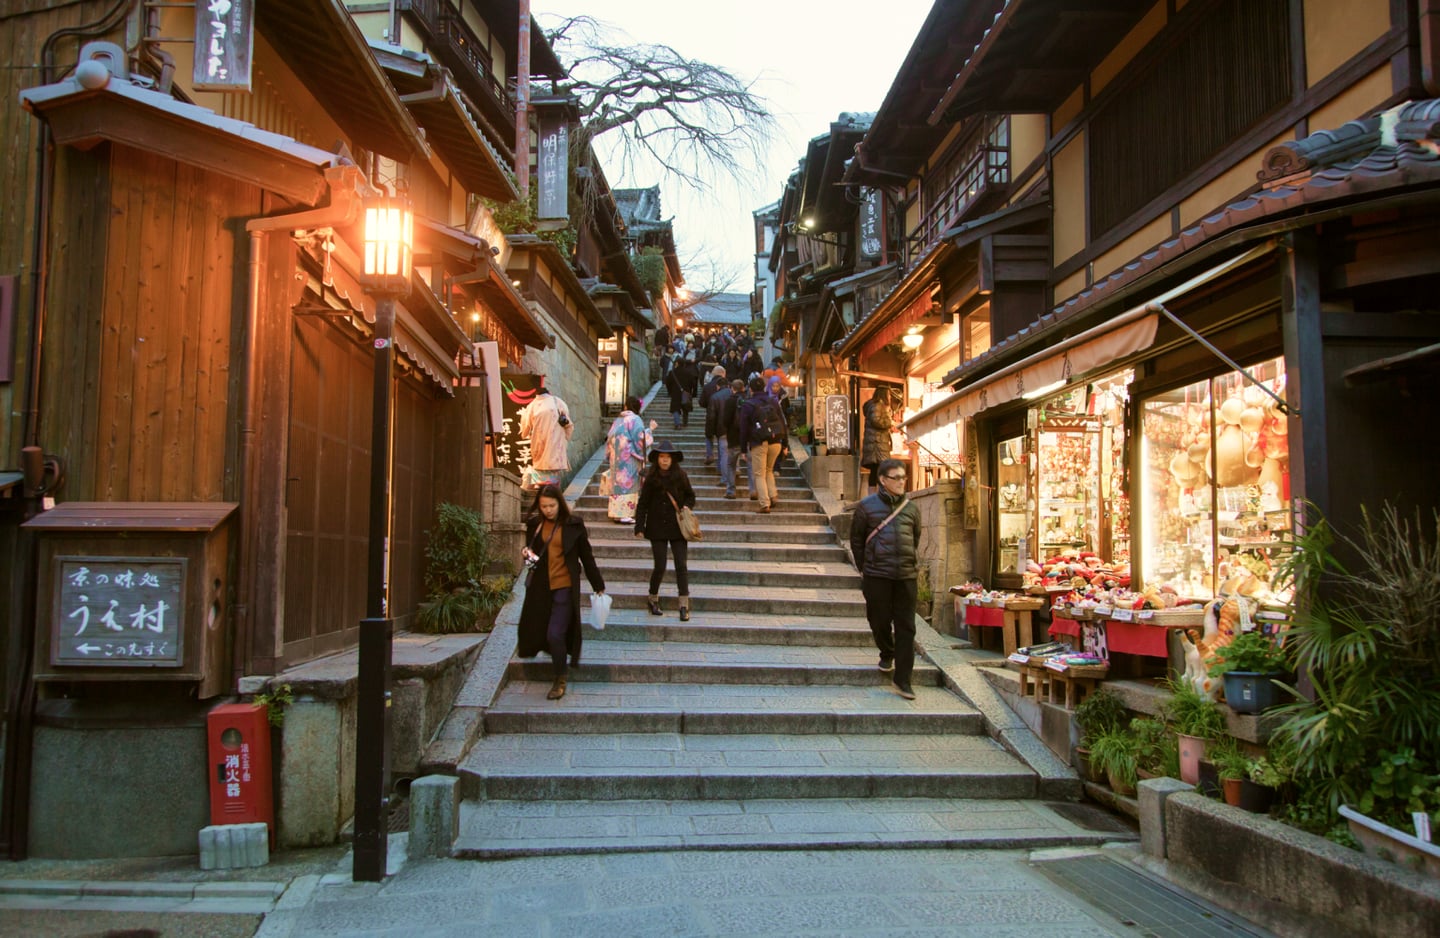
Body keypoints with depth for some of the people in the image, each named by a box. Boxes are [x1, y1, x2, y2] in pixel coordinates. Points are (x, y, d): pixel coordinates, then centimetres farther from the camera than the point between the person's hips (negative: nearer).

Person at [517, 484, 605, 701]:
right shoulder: (534, 524, 5)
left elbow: (586, 556, 3)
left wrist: (599, 586, 7)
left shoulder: (573, 525, -4)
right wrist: (528, 554, -5)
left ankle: (561, 680, 8)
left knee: (555, 634, -12)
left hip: (564, 587, -4)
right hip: (540, 587, 4)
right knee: (534, 631, 6)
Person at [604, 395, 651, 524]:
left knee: (619, 481, 10)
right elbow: (641, 439, -14)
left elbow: (610, 437, 13)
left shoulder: (619, 419, 10)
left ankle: (617, 512, 12)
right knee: (628, 483, -5)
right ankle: (624, 514, -7)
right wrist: (649, 430, 2)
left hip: (616, 457, 7)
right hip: (629, 457, -7)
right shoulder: (635, 419, -9)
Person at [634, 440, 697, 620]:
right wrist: (639, 527, -7)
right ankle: (653, 599, 24)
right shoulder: (651, 479, -3)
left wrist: (686, 509, -7)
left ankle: (684, 606, 1)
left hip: (677, 527, 1)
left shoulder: (680, 476, 0)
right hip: (657, 528, -1)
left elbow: (690, 496, 13)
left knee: (681, 565, -3)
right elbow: (642, 504, 0)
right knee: (660, 566, 1)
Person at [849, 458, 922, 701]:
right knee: (880, 621, 7)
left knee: (906, 627, -1)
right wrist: (863, 569, 5)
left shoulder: (911, 508, 8)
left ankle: (902, 680, 4)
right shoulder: (867, 506, -1)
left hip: (906, 576, 2)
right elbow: (856, 540, 5)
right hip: (877, 575, -2)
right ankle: (887, 654, 39)